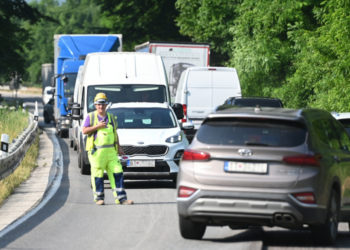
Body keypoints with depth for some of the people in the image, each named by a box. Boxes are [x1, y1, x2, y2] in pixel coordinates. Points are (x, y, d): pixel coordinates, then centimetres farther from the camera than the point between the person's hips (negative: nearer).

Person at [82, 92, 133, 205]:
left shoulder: (111, 117, 15)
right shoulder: (91, 117, 3)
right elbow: (84, 131, -4)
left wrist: (119, 147, 15)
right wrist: (97, 126, -14)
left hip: (110, 151, 4)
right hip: (96, 151, -4)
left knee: (117, 173, -3)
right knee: (98, 175, -2)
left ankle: (121, 198, -3)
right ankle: (99, 198, 9)